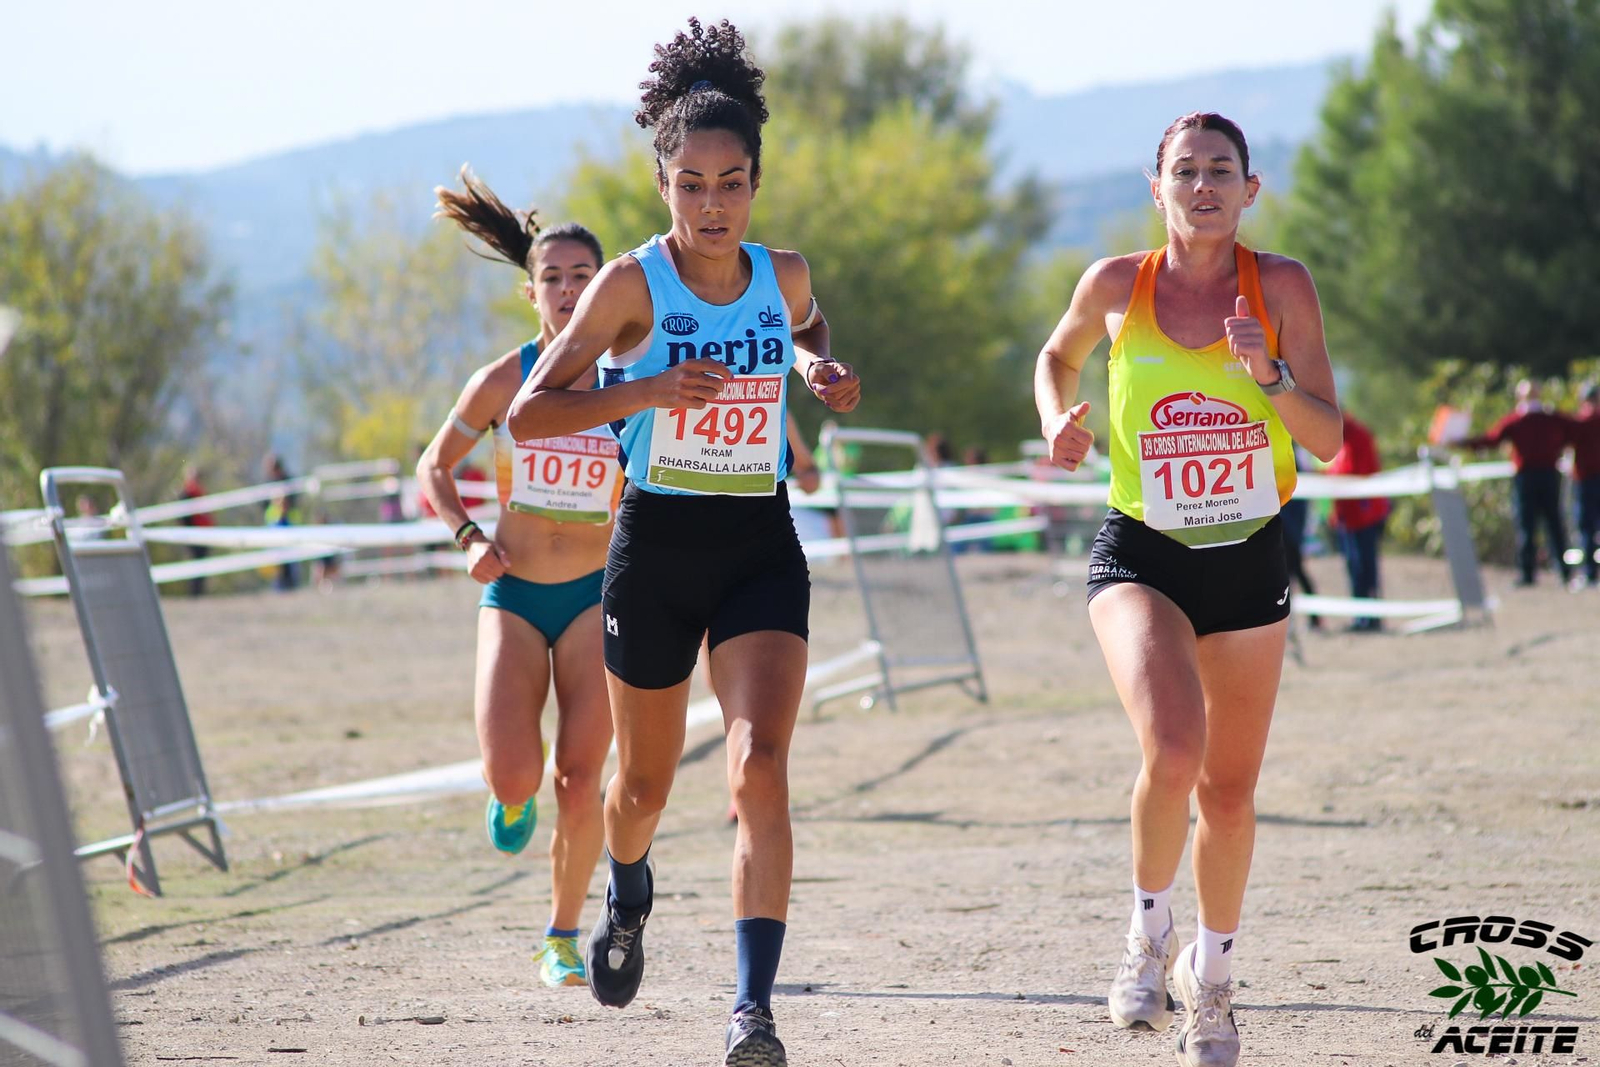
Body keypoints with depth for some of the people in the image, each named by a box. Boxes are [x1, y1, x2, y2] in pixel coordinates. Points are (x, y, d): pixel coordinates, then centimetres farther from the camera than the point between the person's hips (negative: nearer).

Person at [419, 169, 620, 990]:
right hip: (512, 593, 0)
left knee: (579, 780, -8)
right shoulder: (504, 381, -5)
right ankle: (515, 795, 23)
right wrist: (468, 537, -10)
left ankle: (563, 937, 11)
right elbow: (435, 466, 7)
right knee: (513, 776, -17)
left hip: (595, 595, 0)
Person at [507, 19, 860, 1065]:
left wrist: (821, 368, 3)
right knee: (646, 781, 15)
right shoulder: (632, 283, -10)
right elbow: (529, 410, -11)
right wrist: (647, 391, -24)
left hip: (761, 548, 1)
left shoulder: (784, 274, 1)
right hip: (657, 547, -1)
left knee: (760, 767, -18)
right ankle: (628, 896, 51)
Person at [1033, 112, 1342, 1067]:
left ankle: (1212, 976, 35)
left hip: (1249, 562, 2)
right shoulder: (1116, 287, -4)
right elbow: (1059, 357, 18)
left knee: (1230, 791, 10)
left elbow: (1329, 439, -7)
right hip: (1142, 558, -2)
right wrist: (1058, 419, -2)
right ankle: (1150, 935, 0)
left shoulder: (1281, 287, -5)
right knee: (1173, 750, -26)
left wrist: (1268, 375, -24)